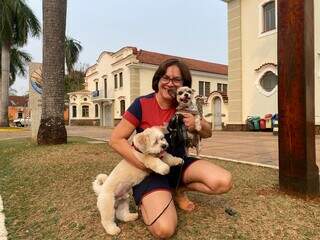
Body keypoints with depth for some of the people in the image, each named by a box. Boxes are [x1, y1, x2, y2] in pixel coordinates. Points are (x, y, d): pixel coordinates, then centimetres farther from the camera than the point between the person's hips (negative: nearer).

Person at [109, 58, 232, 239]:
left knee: (224, 182, -17)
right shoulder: (142, 104, -15)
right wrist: (146, 164, -22)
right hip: (151, 170, -4)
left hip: (179, 163, 5)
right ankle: (145, 200, 9)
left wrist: (196, 125, -18)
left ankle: (180, 189, 9)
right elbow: (116, 140, -14)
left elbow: (208, 133, 7)